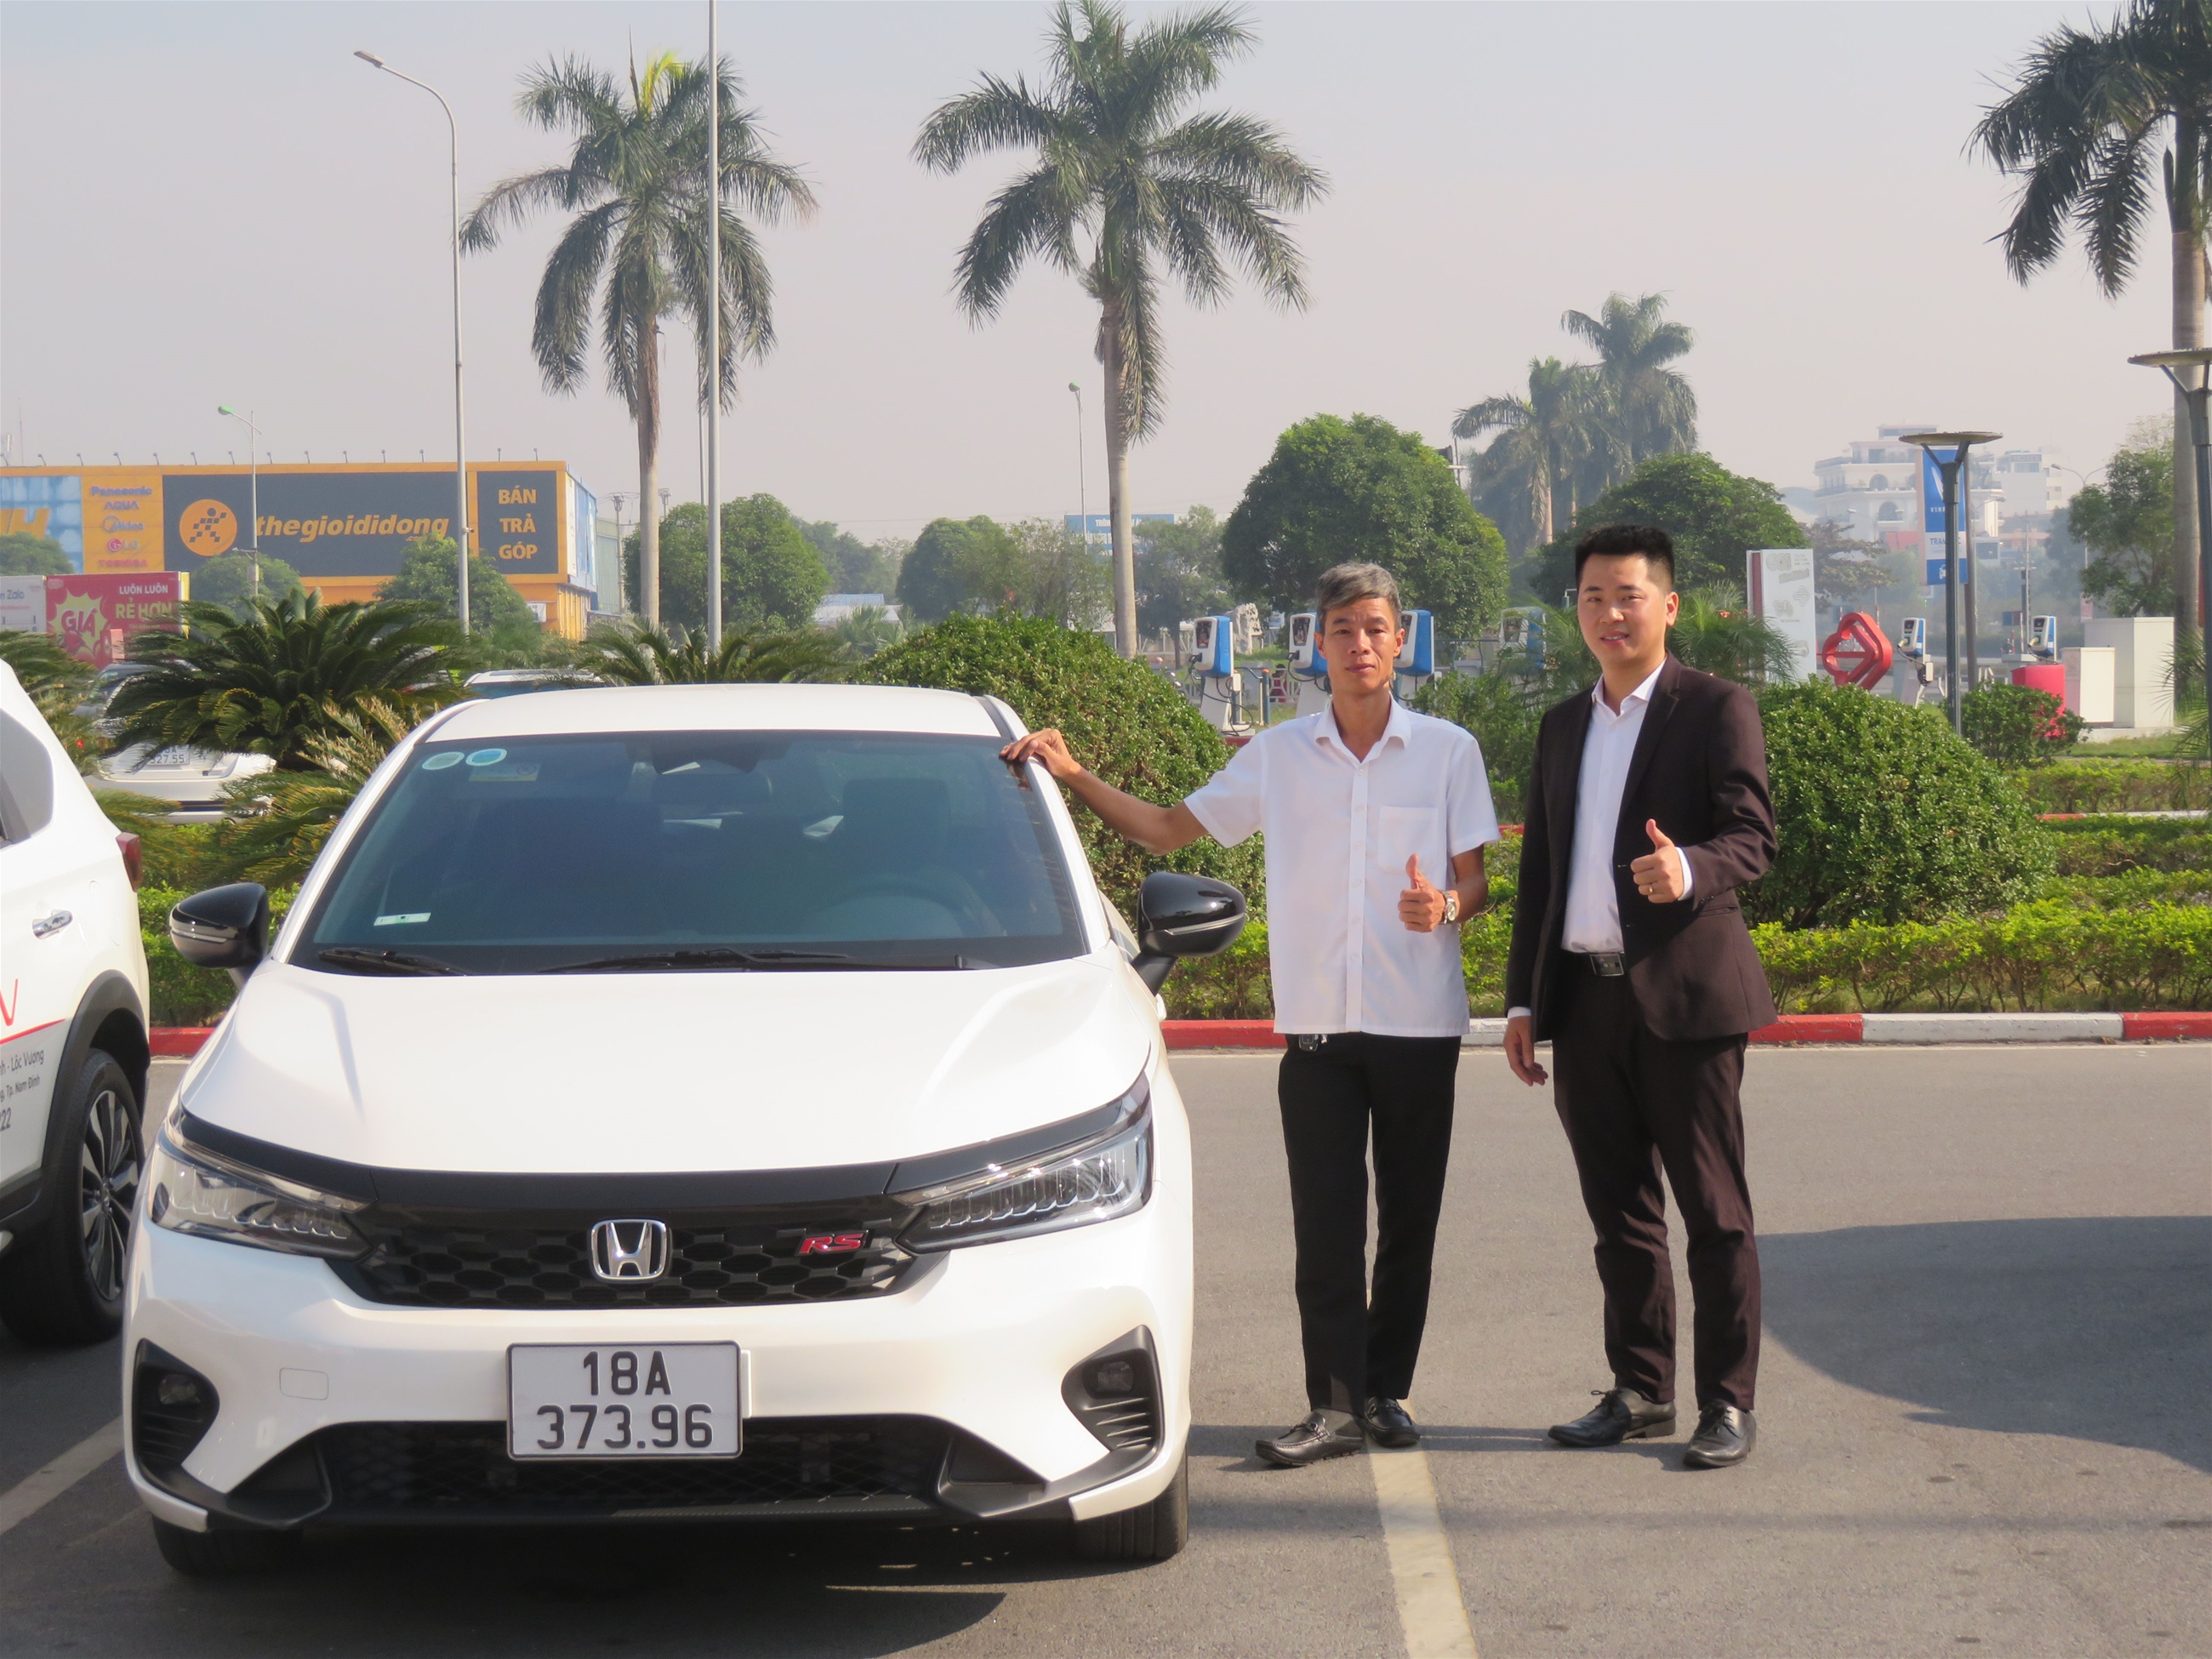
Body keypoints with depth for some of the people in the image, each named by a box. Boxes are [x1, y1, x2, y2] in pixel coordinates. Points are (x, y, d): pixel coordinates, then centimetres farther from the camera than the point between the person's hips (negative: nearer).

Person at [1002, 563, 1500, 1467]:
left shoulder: (1448, 751, 3)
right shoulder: (1276, 756, 7)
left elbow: (1474, 881, 5)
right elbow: (1170, 829, 14)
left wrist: (1442, 904, -19)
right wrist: (1073, 776, 3)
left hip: (1419, 1021, -1)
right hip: (1316, 1021, 1)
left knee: (1408, 1221, 5)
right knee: (1325, 1226, -2)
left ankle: (1385, 1392, 15)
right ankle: (1335, 1406, -1)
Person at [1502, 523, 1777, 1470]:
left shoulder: (1717, 711, -1)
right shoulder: (1563, 728, 19)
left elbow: (1752, 838, -10)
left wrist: (1688, 869, -31)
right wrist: (1523, 1000, 16)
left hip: (1684, 995, -6)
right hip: (1586, 998, 6)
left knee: (1714, 1213, -2)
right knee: (1619, 1211, 11)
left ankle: (1727, 1403, 3)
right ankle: (1642, 1390, 20)